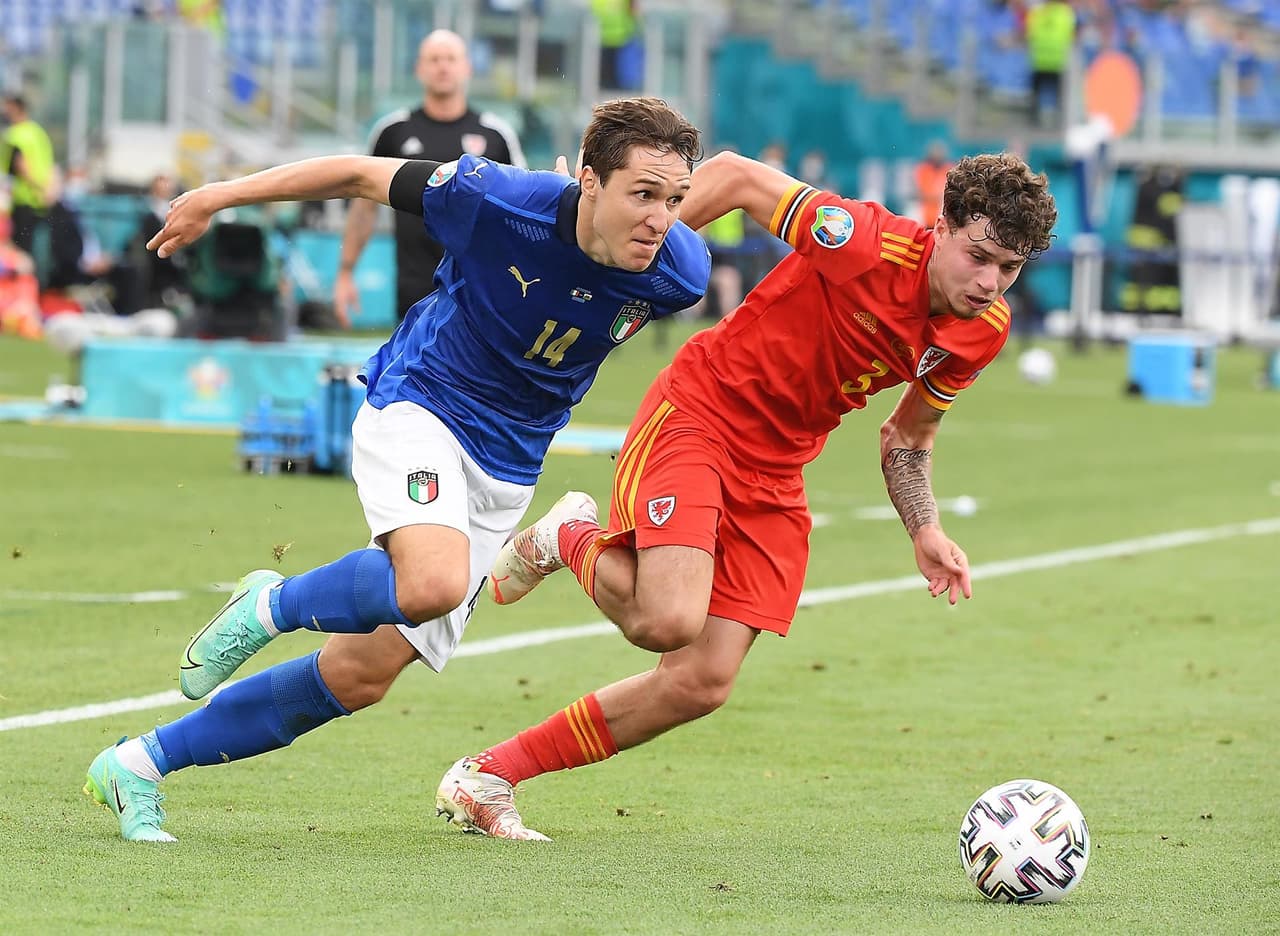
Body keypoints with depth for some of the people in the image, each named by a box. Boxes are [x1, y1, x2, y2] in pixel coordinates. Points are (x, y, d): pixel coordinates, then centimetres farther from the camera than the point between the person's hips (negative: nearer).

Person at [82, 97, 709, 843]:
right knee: (434, 582, -36)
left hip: (506, 472, 5)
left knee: (362, 676, 1)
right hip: (419, 408, -4)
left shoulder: (678, 272, -17)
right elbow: (362, 175, -10)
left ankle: (138, 766, 14)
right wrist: (217, 197, 0)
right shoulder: (500, 200, -24)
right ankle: (271, 606, -6)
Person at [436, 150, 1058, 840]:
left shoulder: (983, 331, -1)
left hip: (775, 474, 7)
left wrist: (925, 532, 2)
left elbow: (909, 436, 16)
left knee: (703, 684, -3)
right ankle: (567, 540, 7)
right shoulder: (867, 243, -24)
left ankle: (485, 779, 12)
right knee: (668, 620, -29)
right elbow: (734, 176, -14)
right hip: (697, 415, -7)